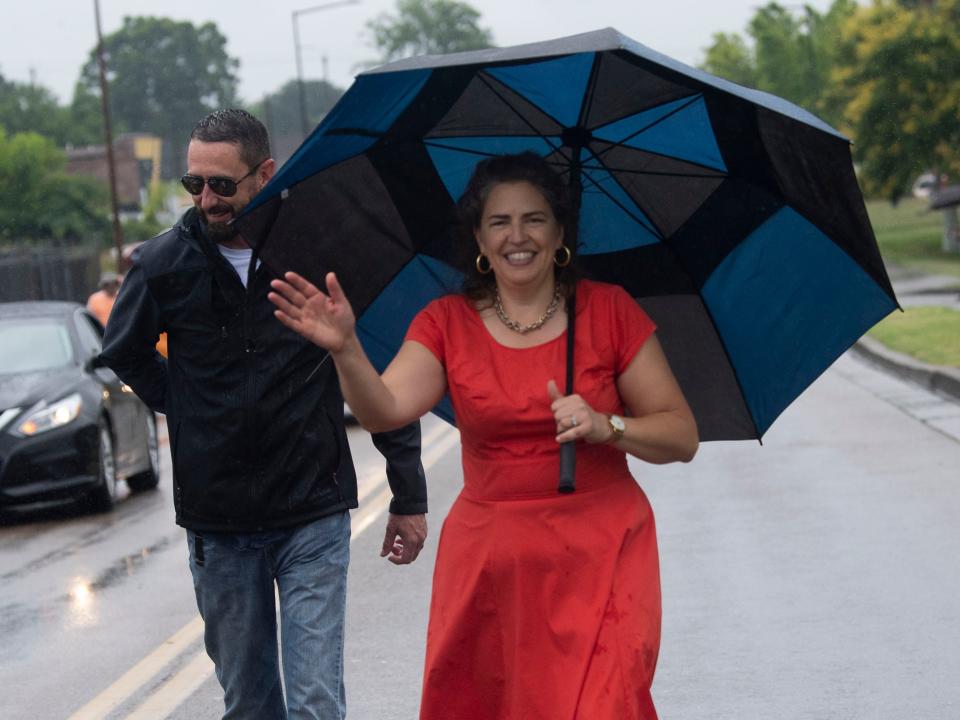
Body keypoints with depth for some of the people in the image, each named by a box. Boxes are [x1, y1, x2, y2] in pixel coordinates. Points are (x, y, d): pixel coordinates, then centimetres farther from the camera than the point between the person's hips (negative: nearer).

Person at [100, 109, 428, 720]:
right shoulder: (165, 263, -2)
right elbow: (124, 353, 20)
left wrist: (408, 496, 3)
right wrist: (188, 410, 8)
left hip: (314, 513, -2)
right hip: (216, 521, 2)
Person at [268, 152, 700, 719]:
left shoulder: (609, 310, 0)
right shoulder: (448, 323, 4)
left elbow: (683, 437, 0)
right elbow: (385, 411, -13)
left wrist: (606, 428, -17)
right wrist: (346, 350, -31)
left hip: (600, 552, -1)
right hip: (488, 560, 2)